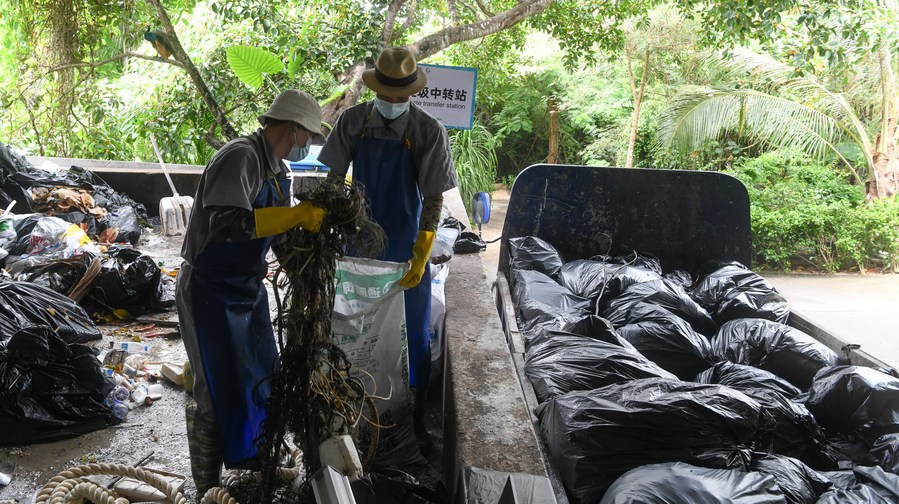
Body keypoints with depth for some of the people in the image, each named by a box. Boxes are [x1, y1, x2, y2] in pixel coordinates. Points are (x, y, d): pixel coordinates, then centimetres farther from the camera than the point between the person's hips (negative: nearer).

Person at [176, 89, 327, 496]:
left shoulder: (275, 168, 8)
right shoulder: (240, 157, -21)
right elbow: (228, 223, -35)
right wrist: (295, 215, -31)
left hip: (247, 287, 10)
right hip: (212, 291, -9)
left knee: (261, 377, 19)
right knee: (219, 390, -2)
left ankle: (254, 462, 38)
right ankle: (207, 488, 15)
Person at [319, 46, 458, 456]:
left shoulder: (428, 131, -14)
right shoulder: (352, 121, -6)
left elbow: (434, 199, -13)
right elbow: (334, 180, 1)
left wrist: (421, 257, -18)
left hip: (408, 250, -2)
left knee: (417, 336, 7)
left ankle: (418, 419, 23)